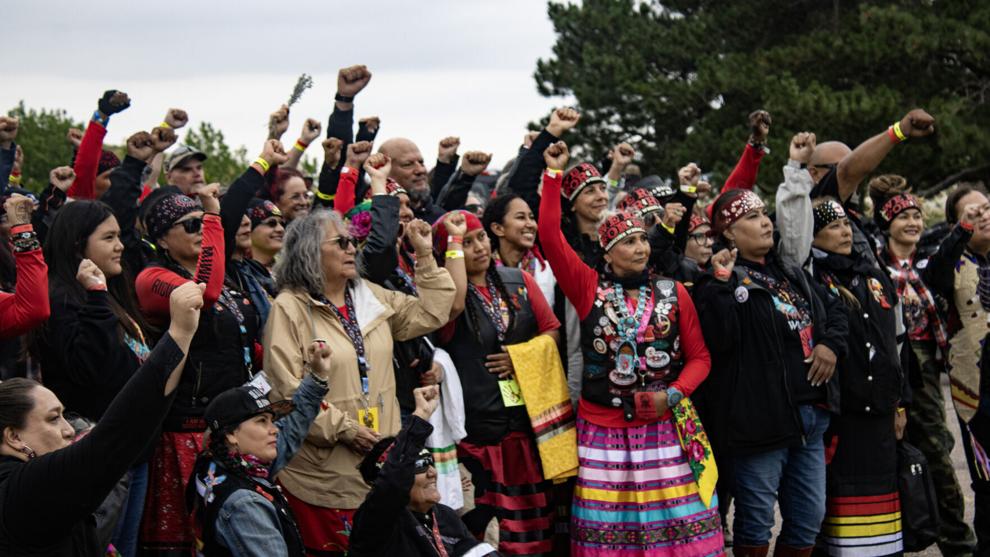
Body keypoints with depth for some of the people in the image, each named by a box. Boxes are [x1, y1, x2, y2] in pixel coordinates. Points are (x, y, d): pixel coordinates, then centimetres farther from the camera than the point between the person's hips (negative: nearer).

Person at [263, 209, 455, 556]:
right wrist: (343, 428, -17)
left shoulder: (372, 297, 14)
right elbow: (287, 389, -14)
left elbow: (431, 315, 15)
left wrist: (425, 256, 10)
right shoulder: (289, 308, -7)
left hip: (381, 460, 6)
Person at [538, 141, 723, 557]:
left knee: (678, 523, -1)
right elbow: (550, 235, -7)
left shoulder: (673, 293, 4)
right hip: (604, 430, -1)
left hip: (667, 429, 1)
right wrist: (554, 174, -9)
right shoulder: (589, 288, 1)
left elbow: (699, 356, 7)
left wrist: (673, 394, -10)